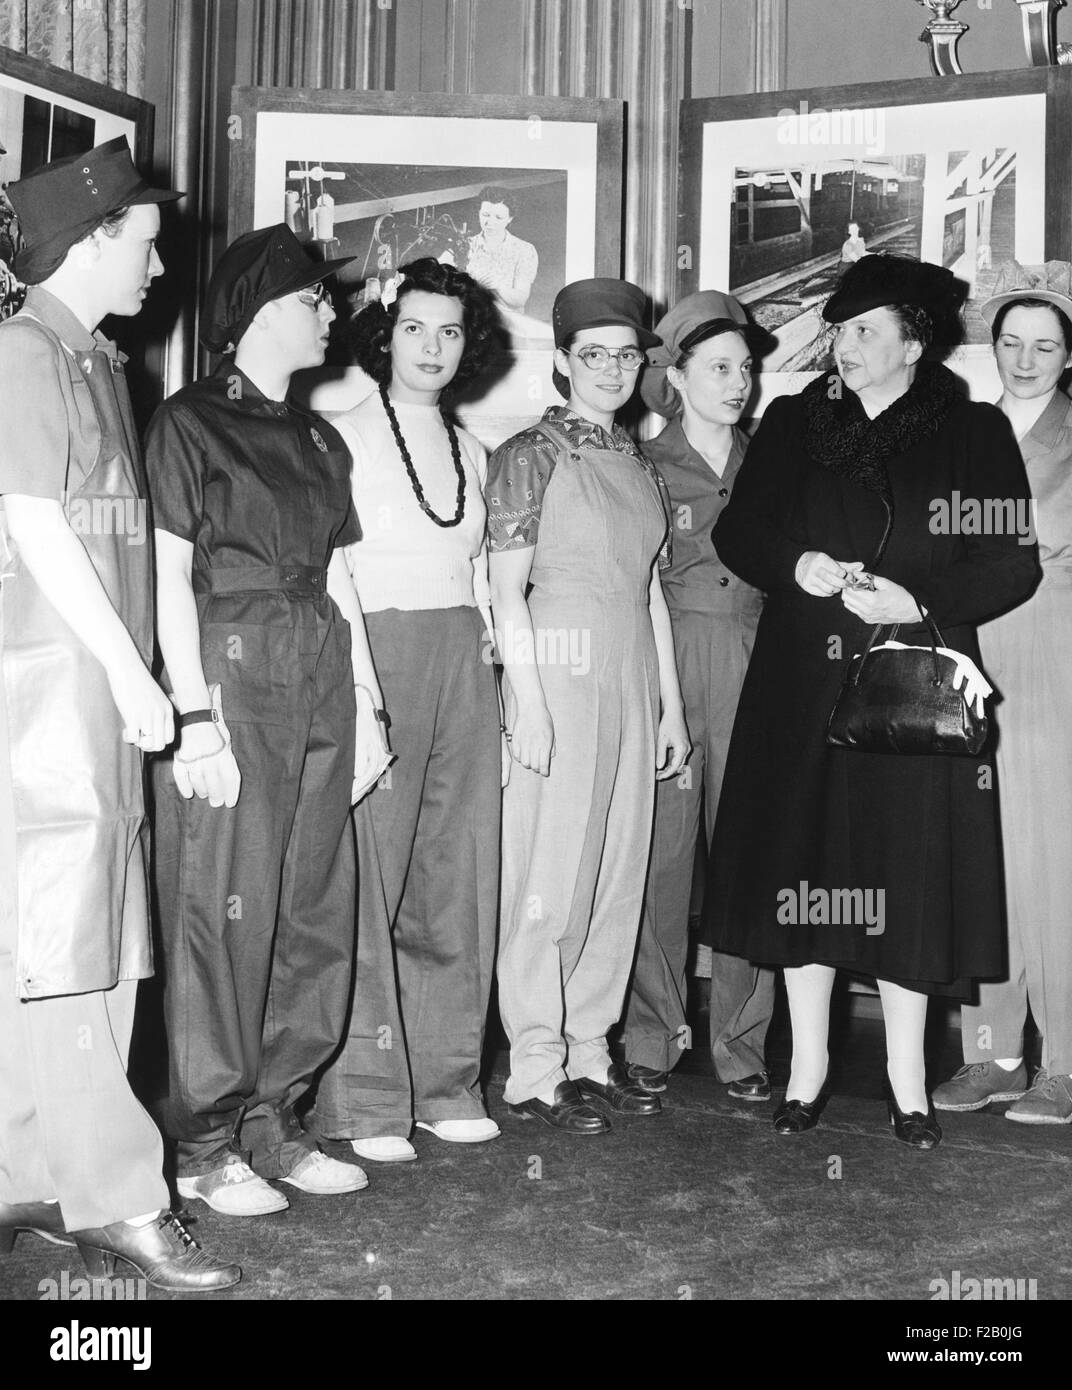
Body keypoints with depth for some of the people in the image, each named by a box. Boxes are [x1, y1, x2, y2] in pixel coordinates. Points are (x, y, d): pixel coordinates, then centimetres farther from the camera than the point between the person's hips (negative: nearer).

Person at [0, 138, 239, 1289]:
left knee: (98, 946, 9)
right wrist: (130, 674, -12)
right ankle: (113, 1198, -1)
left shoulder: (101, 362, 20)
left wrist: (136, 674, 9)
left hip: (104, 685, 9)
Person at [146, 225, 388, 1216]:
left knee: (317, 911, 7)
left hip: (320, 684, 7)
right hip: (232, 674, -7)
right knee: (224, 913, -4)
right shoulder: (190, 424, -1)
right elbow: (171, 578, -7)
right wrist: (196, 716, -15)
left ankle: (274, 1124, 19)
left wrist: (367, 704, 13)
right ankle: (206, 1146, 7)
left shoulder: (318, 438, 19)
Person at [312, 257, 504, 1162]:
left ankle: (444, 1083, 16)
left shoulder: (471, 452, 18)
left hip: (463, 665, 6)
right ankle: (364, 1102, 0)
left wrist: (497, 687, 14)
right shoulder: (345, 438, 0)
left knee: (459, 881, 6)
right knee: (367, 884, -8)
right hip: (374, 656, -6)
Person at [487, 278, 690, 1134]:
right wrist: (528, 703, -15)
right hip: (558, 673, -6)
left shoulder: (638, 463, 16)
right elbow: (508, 588, -8)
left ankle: (591, 1052, 19)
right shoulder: (530, 455, -3)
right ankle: (536, 1069, 5)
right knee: (550, 875, -3)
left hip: (633, 678, 7)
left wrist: (671, 702, 14)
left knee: (620, 870, 8)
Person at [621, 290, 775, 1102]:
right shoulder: (644, 467, 5)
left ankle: (741, 1043, 8)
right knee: (661, 848, -4)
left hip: (754, 662, 2)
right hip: (666, 663, -2)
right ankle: (653, 1037, 9)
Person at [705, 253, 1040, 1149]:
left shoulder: (975, 434, 2)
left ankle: (907, 1080, 18)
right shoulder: (793, 423, 9)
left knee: (910, 871, 2)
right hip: (805, 682, 2)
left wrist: (920, 600, -15)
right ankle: (808, 1068, 20)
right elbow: (739, 531, 9)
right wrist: (796, 566, -11)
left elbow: (1013, 565, -1)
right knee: (805, 864, 5)